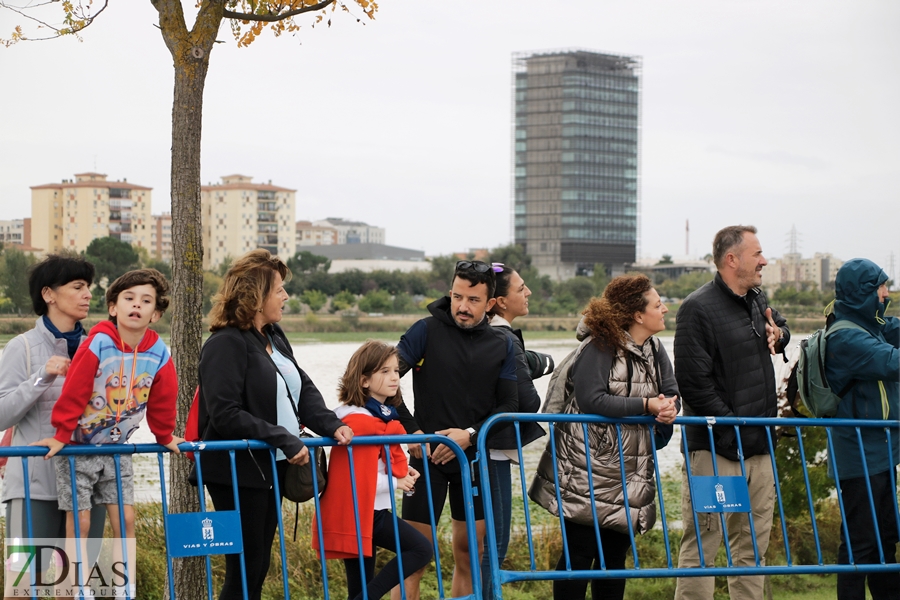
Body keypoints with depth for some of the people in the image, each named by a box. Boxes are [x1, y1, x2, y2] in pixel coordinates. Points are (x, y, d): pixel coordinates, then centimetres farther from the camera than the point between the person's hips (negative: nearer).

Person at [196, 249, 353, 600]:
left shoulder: (274, 337, 12)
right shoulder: (226, 344, -16)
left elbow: (302, 389, 13)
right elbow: (226, 416, -23)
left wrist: (331, 426, -5)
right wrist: (285, 439, -24)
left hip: (270, 469, 9)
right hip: (237, 474, -9)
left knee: (259, 567, 12)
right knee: (244, 570, -4)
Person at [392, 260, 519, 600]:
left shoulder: (502, 346, 5)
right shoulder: (427, 331, -4)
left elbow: (509, 405, 2)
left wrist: (471, 433, -12)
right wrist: (412, 431, -13)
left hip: (475, 457, 3)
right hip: (429, 456, -3)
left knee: (469, 554, 9)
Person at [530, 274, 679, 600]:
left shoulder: (655, 351, 9)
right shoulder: (600, 350, -15)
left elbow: (672, 395, 2)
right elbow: (592, 401, -27)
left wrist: (668, 408, -23)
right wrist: (646, 405, -25)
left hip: (631, 473, 7)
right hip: (588, 472, -7)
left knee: (616, 553, 11)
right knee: (580, 553, -5)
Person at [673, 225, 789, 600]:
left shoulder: (757, 300, 13)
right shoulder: (698, 309, -12)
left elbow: (779, 325, 36)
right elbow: (693, 381, -17)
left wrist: (779, 336, 10)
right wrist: (732, 429, -17)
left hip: (759, 446, 8)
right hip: (715, 447, -8)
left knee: (753, 546, 13)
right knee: (702, 546, -7)